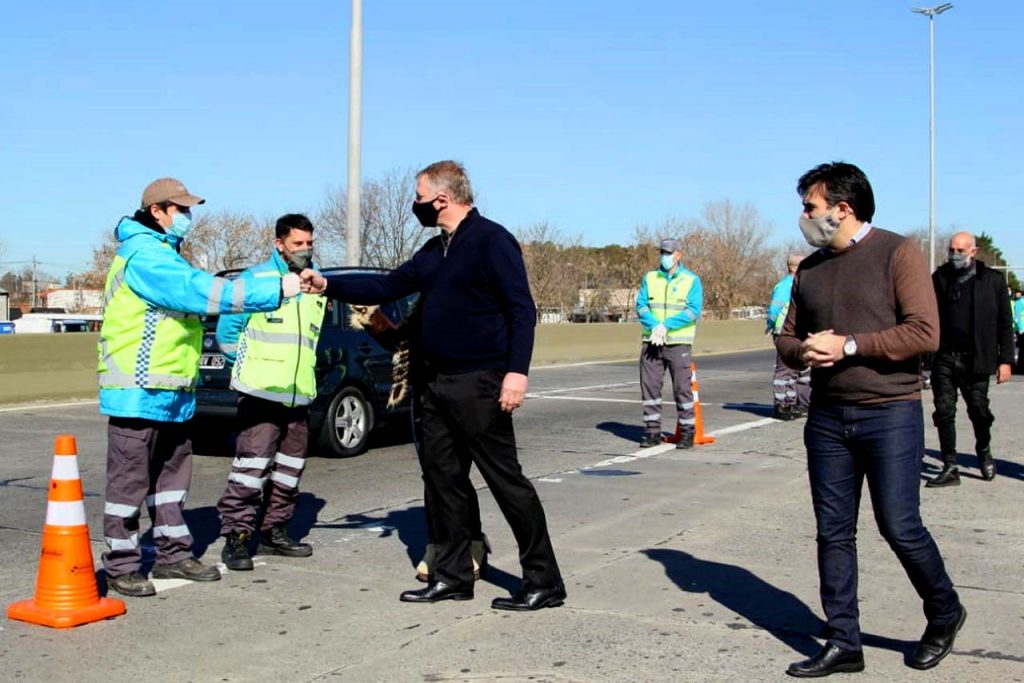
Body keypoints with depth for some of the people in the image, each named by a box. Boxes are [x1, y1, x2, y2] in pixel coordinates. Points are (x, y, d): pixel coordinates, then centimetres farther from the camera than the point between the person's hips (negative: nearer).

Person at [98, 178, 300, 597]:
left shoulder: (166, 255, 19)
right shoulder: (143, 254, -16)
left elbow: (195, 294, 20)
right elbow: (201, 291, -27)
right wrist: (275, 290, -29)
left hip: (173, 392, 10)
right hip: (139, 392, -10)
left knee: (172, 474, 14)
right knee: (130, 479, -2)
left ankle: (173, 554, 23)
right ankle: (121, 566, 6)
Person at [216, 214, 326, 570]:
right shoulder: (255, 278, -3)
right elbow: (227, 330, 0)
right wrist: (250, 366, 2)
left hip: (299, 395, 6)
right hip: (260, 393, -6)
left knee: (290, 468, 11)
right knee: (252, 464, -13)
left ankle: (274, 531, 23)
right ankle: (235, 537, -7)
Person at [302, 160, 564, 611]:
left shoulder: (491, 240, -9)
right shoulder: (433, 251, 16)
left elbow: (522, 308, -15)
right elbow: (386, 287, 20)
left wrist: (517, 370, -24)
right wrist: (328, 286, 14)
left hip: (478, 385, -9)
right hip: (437, 384, 9)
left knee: (506, 479, -5)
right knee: (442, 477, 11)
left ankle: (544, 582, 3)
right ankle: (452, 576, 21)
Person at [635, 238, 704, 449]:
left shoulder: (691, 280, 1)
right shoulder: (649, 279, 10)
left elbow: (693, 311, -9)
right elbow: (641, 306, 1)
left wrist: (666, 325, -17)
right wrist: (654, 325, -17)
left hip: (679, 343, -3)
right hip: (651, 342, 3)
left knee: (682, 387, -2)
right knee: (649, 386, 3)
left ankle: (687, 431, 7)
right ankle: (652, 430, 11)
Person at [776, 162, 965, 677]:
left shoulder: (897, 253, -6)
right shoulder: (810, 270, 12)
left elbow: (924, 333, -15)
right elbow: (787, 337, 16)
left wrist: (848, 345, -17)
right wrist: (803, 351, -7)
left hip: (890, 415, -5)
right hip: (827, 417, 6)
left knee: (900, 527, -1)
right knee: (833, 533, 6)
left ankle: (944, 614, 26)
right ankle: (843, 643, 16)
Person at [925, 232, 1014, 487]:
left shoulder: (993, 280, 1)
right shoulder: (940, 277, 6)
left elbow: (1005, 323, 2)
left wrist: (1005, 360, -2)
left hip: (975, 359, -2)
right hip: (944, 358, 2)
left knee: (979, 410, 6)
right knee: (944, 412, 1)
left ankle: (984, 452, 35)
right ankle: (949, 468, 9)